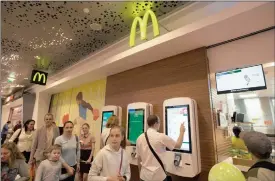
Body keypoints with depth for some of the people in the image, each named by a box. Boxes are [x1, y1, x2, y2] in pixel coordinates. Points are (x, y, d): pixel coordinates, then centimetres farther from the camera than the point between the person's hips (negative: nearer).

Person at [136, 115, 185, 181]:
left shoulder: (140, 138, -3)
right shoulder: (161, 137, -16)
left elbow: (138, 158, 5)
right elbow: (178, 145, -4)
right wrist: (182, 131, 10)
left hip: (144, 175, 4)